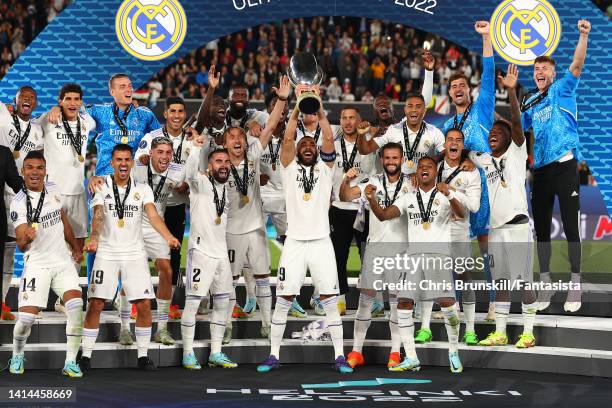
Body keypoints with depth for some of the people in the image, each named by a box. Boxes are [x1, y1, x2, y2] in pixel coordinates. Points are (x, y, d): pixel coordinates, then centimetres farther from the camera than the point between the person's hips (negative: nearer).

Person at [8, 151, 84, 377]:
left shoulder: (53, 189, 4)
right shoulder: (19, 202, -13)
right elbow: (21, 245, -19)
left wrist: (76, 247, 24)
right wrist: (26, 238, -41)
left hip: (63, 260, 4)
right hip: (37, 264, -4)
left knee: (76, 304, -15)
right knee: (27, 316, -11)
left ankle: (70, 362, -6)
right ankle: (17, 356, 19)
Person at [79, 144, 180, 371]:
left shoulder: (143, 190, 5)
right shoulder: (101, 187, 0)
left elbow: (153, 216, -10)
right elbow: (98, 216, -15)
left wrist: (168, 237, -29)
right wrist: (94, 240, -35)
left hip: (135, 254, 2)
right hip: (107, 254, -2)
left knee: (144, 305, -3)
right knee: (95, 304, -5)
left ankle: (143, 356, 9)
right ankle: (86, 356, 5)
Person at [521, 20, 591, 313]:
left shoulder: (563, 90, 2)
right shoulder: (530, 103, 16)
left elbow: (577, 65, -14)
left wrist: (583, 37, -29)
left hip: (565, 166, -5)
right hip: (540, 169, 5)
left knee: (570, 227, -4)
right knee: (541, 228, 7)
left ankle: (575, 285, 1)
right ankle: (545, 286, 14)